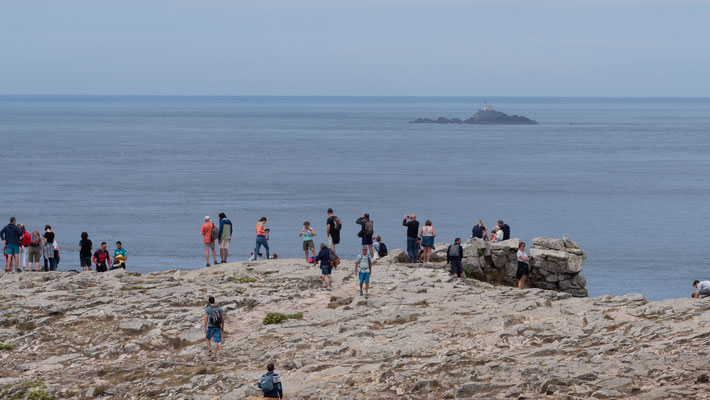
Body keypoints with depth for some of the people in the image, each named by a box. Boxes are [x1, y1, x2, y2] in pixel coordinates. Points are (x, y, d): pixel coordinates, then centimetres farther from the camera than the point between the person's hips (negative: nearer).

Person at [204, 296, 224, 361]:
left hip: (210, 326, -2)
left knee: (207, 338, 25)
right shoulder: (219, 308, 4)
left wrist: (205, 328, -7)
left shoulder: (207, 309, -5)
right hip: (218, 327, 2)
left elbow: (206, 318, -10)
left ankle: (209, 350, 9)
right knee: (216, 341, 2)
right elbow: (223, 318, 6)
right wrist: (222, 327, 15)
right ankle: (214, 356, -1)